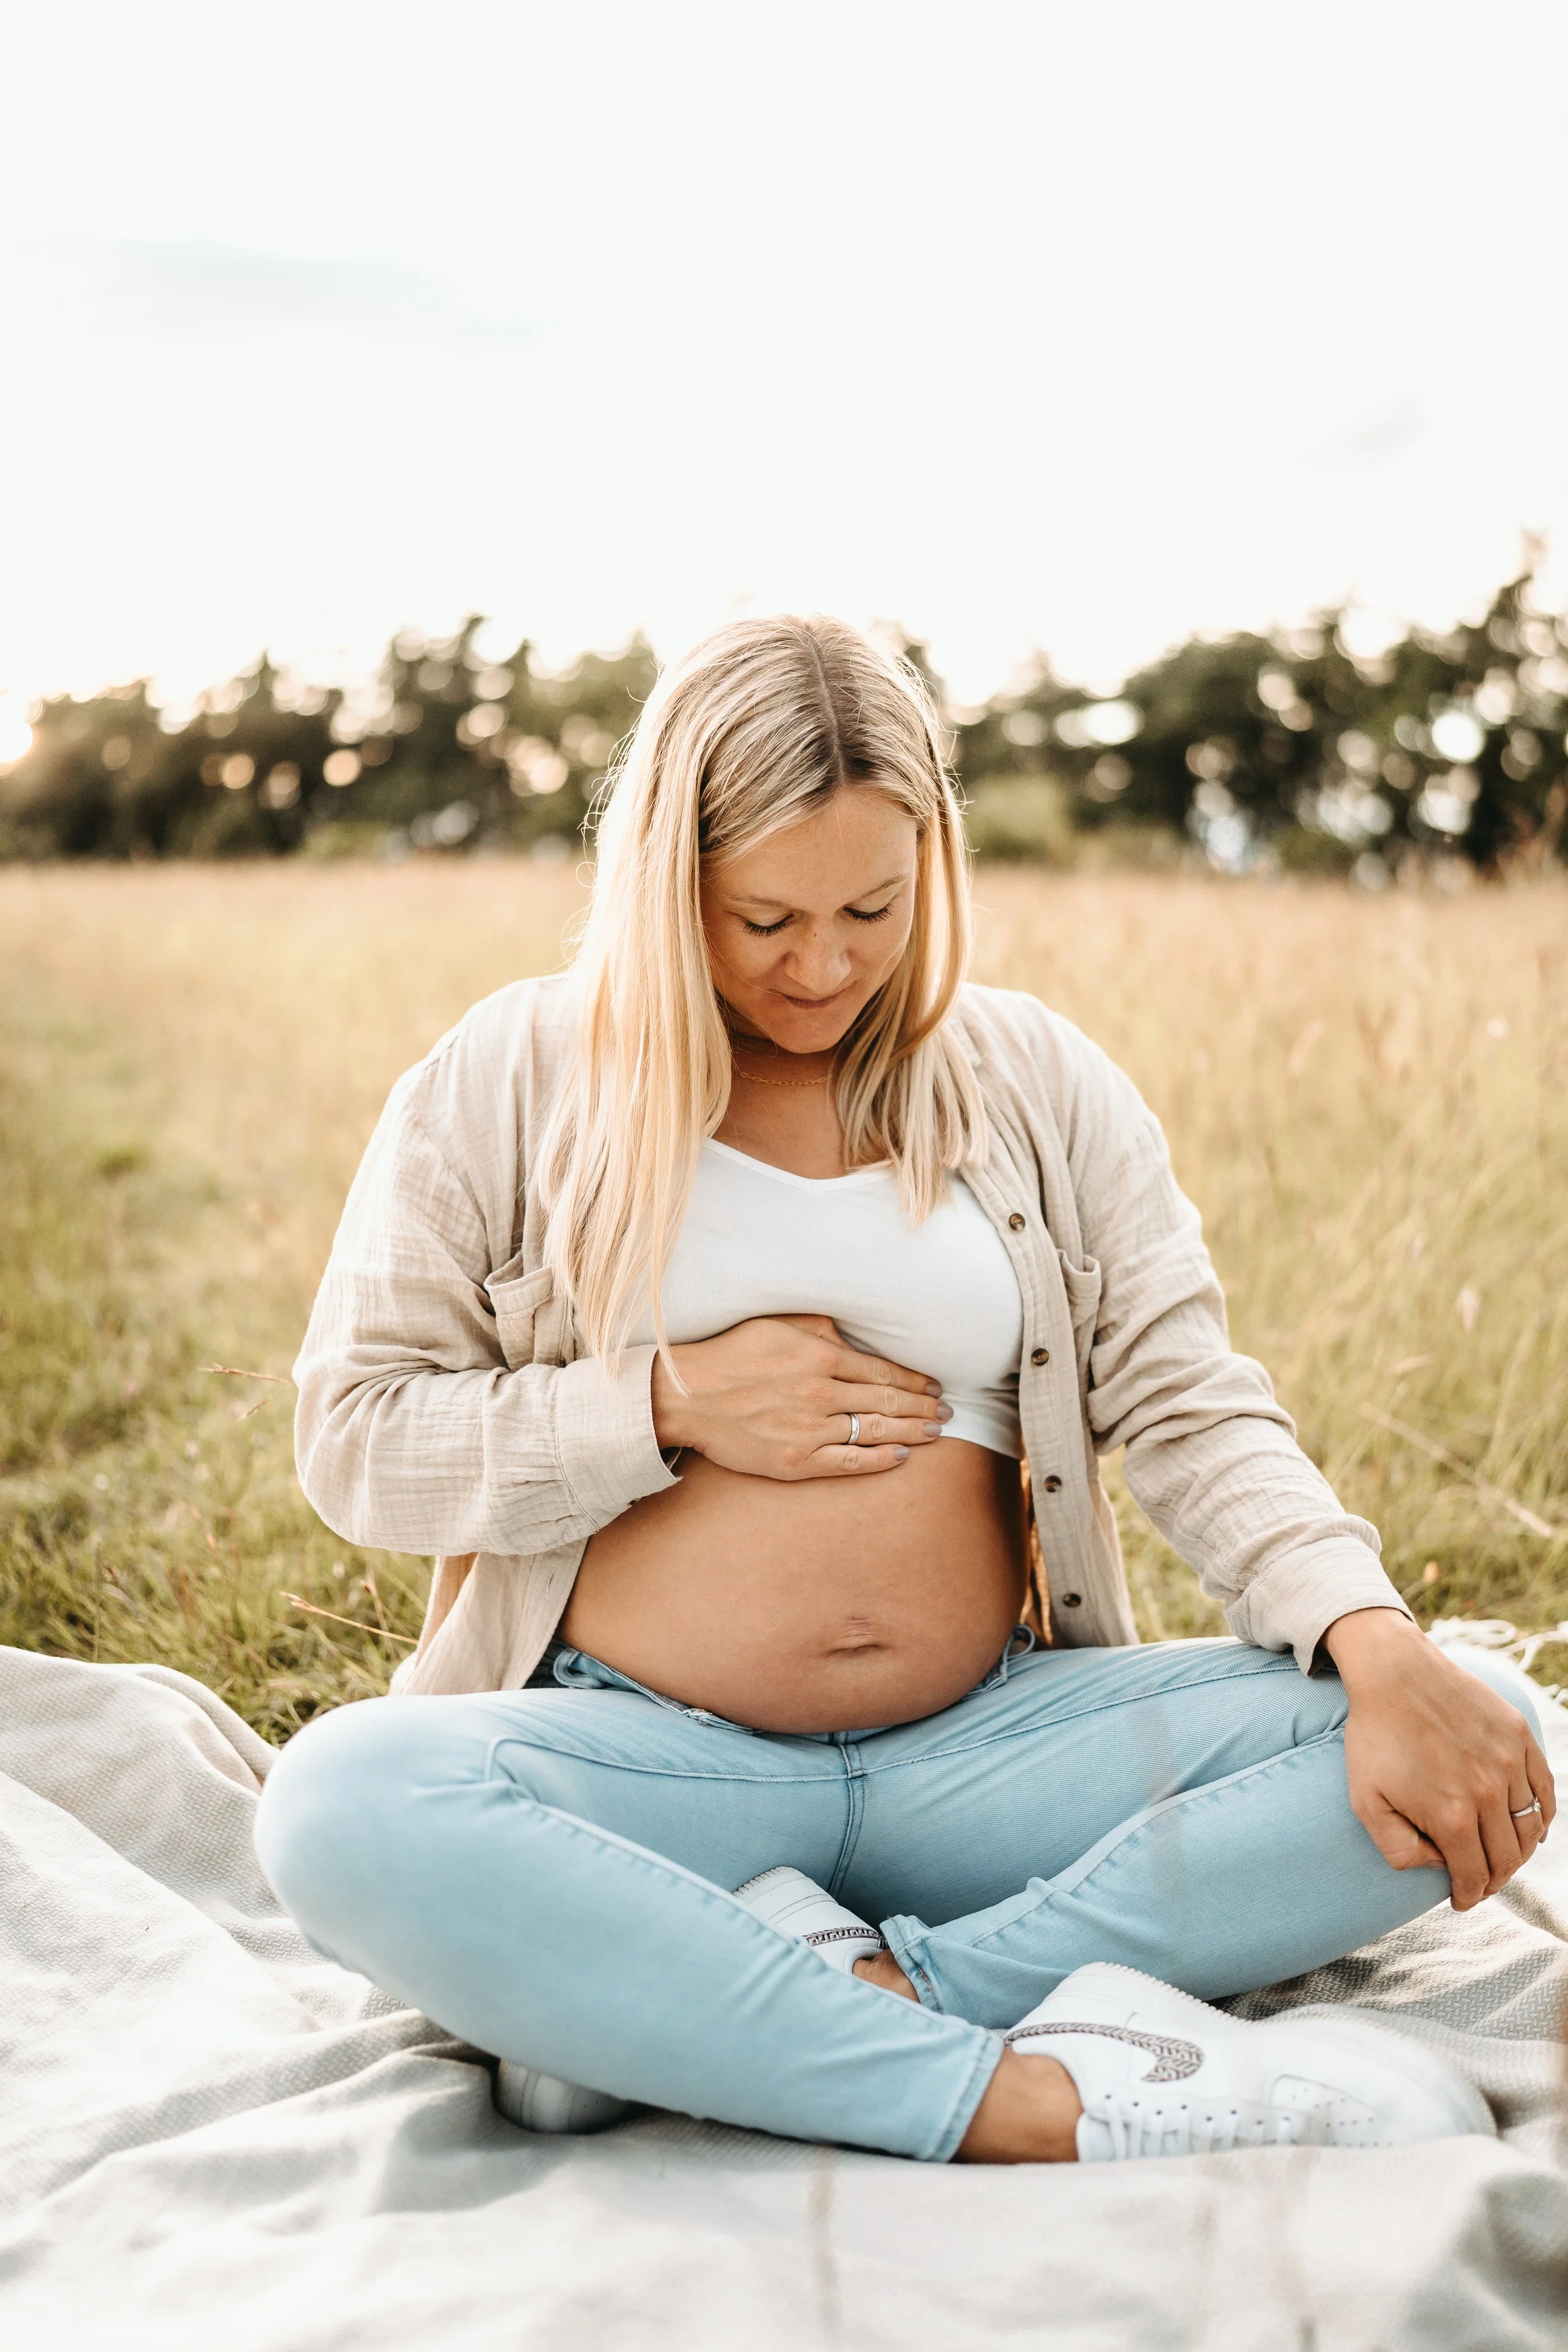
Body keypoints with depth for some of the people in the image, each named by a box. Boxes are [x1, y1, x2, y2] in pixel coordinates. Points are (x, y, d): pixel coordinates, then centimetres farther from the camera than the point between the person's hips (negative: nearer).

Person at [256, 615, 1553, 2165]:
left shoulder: (1033, 1079, 9)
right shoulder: (508, 1080, 3)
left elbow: (1190, 1407, 2)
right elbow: (352, 1438, 2)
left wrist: (1378, 1642, -17)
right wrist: (672, 1403, -11)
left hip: (989, 1746, 3)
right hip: (641, 1758, -2)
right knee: (340, 1812, -33)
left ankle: (741, 2012, -24)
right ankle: (1024, 2103, -29)